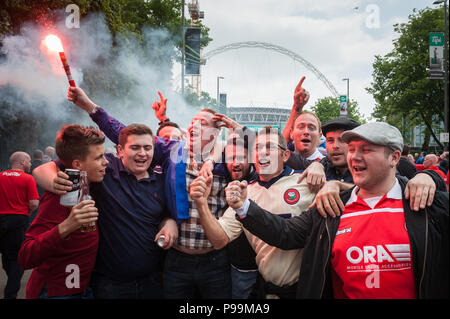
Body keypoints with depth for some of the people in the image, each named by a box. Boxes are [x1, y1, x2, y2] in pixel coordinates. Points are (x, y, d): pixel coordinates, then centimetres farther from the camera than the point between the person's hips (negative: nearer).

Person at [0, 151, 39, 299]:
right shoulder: (28, 178, -9)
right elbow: (34, 204, -15)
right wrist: (26, 211, 4)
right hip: (19, 220, -4)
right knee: (18, 258, 4)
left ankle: (12, 280, 39)